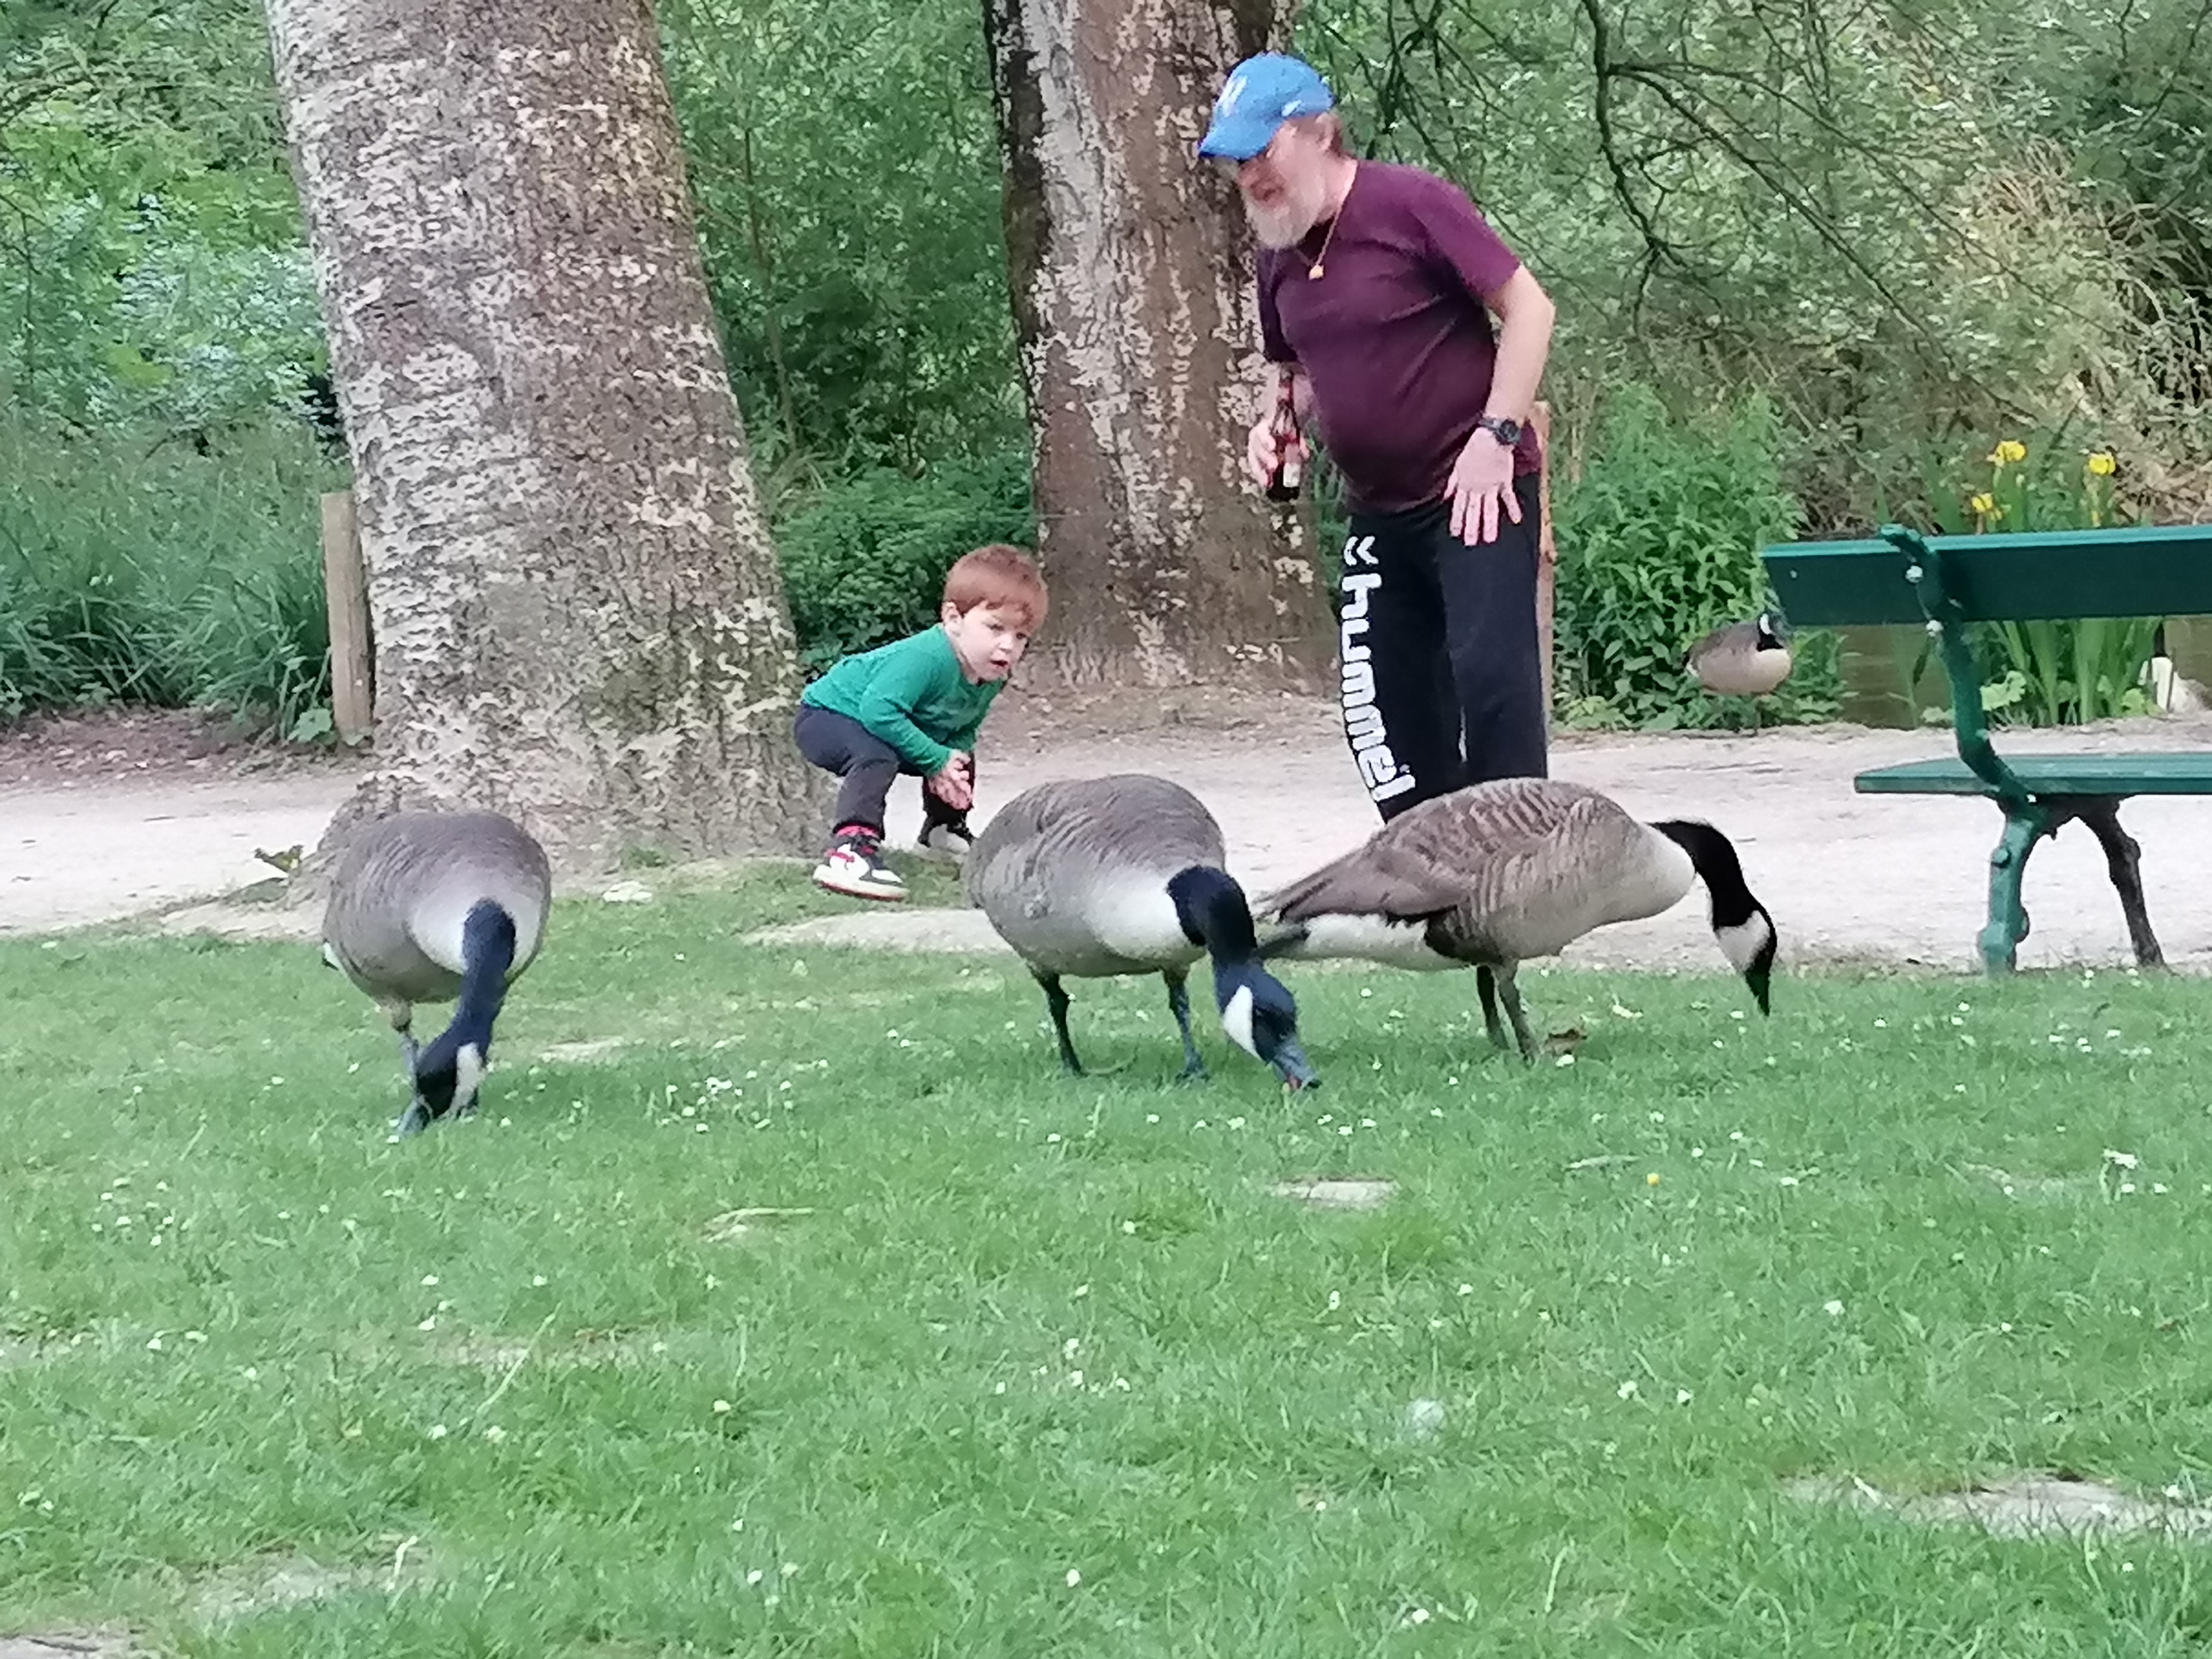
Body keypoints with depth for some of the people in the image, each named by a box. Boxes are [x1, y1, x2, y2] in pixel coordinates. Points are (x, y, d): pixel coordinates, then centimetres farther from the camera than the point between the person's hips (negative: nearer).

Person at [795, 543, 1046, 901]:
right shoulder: (925, 658, -39)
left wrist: (957, 755, -22)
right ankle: (851, 845, -43)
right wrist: (937, 761, -35)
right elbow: (879, 712, -45)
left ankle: (945, 830, 41)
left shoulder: (992, 677, -11)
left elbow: (965, 731, 2)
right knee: (877, 756, -37)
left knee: (960, 760, 15)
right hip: (826, 717, -9)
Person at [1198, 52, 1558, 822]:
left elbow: (1529, 307, -12)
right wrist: (1279, 420, 2)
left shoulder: (1411, 204, -13)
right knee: (1388, 708, 7)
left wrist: (1496, 436, -19)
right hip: (1380, 513, 8)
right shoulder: (1280, 253, 9)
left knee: (1490, 672, -18)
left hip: (1475, 491, -8)